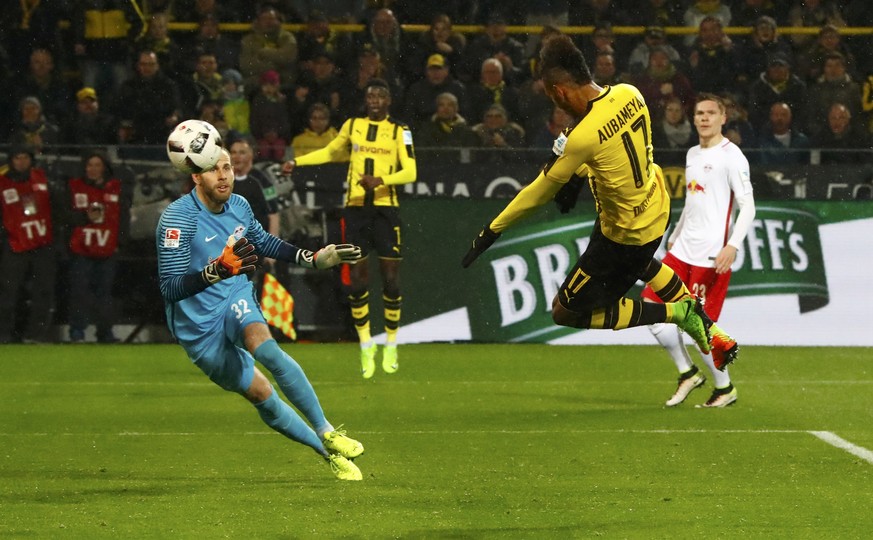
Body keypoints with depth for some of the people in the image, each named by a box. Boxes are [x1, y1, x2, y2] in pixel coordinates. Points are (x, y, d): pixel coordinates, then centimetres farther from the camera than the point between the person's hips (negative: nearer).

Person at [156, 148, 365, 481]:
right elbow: (170, 288, -29)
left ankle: (325, 432, -22)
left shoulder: (238, 206, -3)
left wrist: (314, 259, 14)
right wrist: (217, 270, -43)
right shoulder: (177, 219, -24)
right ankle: (328, 453, 17)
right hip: (199, 326, -3)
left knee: (267, 350, -29)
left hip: (236, 301, 3)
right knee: (260, 394, 1)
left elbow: (263, 242, 20)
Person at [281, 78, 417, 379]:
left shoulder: (399, 131, 2)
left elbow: (410, 172, -7)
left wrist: (380, 180, -22)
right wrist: (297, 162, 20)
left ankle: (391, 346, 11)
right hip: (355, 208, 2)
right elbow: (331, 152, 27)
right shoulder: (352, 126, 10)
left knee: (391, 278, -3)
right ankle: (366, 345, 10)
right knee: (358, 278, -1)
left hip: (386, 210, -2)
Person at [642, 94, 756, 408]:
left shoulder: (731, 156, -9)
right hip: (683, 250, 8)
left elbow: (748, 206, -15)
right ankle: (687, 373, 16)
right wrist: (675, 236, 28)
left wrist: (733, 245, -25)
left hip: (712, 255, -8)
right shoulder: (693, 155, 16)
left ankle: (724, 388, 10)